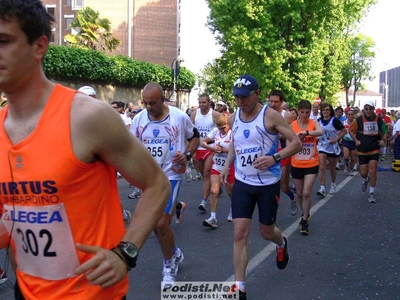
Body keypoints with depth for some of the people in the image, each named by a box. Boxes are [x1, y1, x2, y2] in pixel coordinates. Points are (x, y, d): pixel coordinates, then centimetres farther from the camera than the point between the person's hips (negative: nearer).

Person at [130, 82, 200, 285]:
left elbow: (194, 137, 5)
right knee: (155, 223, 13)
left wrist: (187, 155, -13)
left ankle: (169, 264, 12)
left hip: (171, 175, -4)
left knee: (162, 223, -12)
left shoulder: (180, 117, -10)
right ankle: (174, 253, 40)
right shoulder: (139, 119, -2)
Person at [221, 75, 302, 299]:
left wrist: (274, 158, -30)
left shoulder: (271, 116, -15)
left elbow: (297, 143, -15)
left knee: (267, 232, 12)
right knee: (240, 233, -5)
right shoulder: (233, 119, 1)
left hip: (268, 183, -3)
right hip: (242, 182, 4)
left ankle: (282, 244, 51)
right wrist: (227, 165, 8)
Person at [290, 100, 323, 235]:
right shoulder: (292, 125, -5)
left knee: (306, 193, -10)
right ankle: (305, 214, 40)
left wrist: (305, 132, -42)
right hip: (297, 165, 2)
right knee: (299, 193, 14)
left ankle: (305, 221, 6)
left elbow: (320, 132, -28)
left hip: (311, 164, -2)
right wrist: (298, 138, -25)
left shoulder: (314, 123, -5)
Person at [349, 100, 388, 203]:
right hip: (362, 150, 0)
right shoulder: (359, 119, -6)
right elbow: (351, 130, 5)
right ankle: (365, 180, 42)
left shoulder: (379, 120, -1)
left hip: (374, 149, 0)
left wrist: (383, 140, -8)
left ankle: (372, 193, 8)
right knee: (363, 172, 3)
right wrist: (356, 140, -8)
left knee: (372, 171, -6)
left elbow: (385, 132, 11)